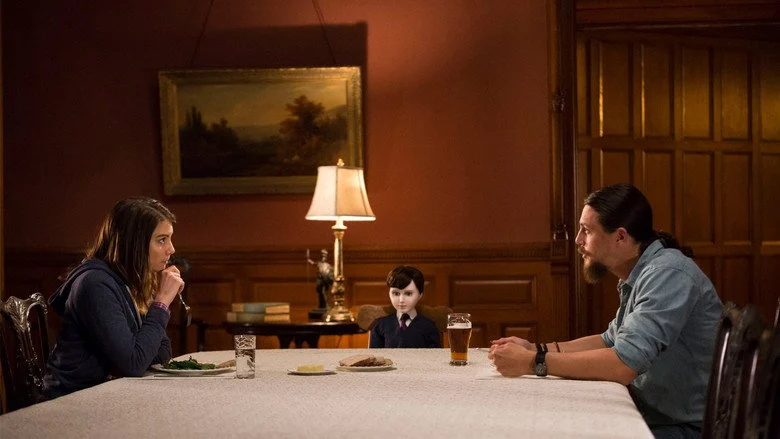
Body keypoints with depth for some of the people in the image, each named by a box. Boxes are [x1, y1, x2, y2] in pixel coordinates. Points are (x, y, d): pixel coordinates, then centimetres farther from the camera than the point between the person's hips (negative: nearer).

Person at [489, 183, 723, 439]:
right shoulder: (638, 276, 9)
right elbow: (610, 341, 20)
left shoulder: (667, 274, -21)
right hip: (651, 417, 8)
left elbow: (623, 363, -29)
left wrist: (533, 362, -22)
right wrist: (535, 349, 8)